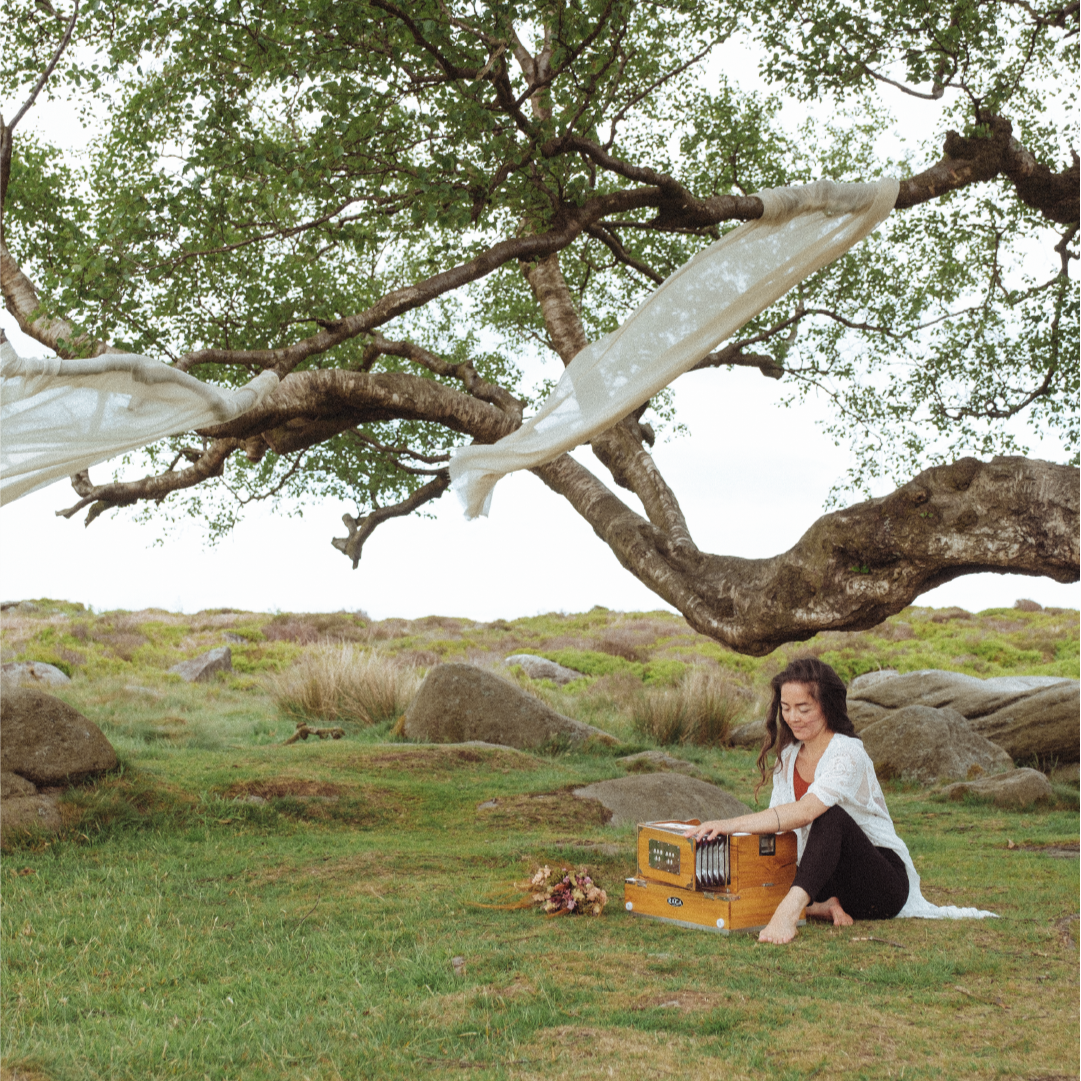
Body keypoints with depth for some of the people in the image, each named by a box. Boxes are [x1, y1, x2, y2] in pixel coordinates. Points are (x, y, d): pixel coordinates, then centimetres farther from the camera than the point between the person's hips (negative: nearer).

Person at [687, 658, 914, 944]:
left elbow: (805, 811, -34)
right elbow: (777, 822, 2)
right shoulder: (788, 757, 8)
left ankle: (790, 909, -48)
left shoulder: (848, 753, -17)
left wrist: (733, 824, -42)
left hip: (885, 885, -7)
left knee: (830, 816, -37)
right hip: (829, 879, 7)